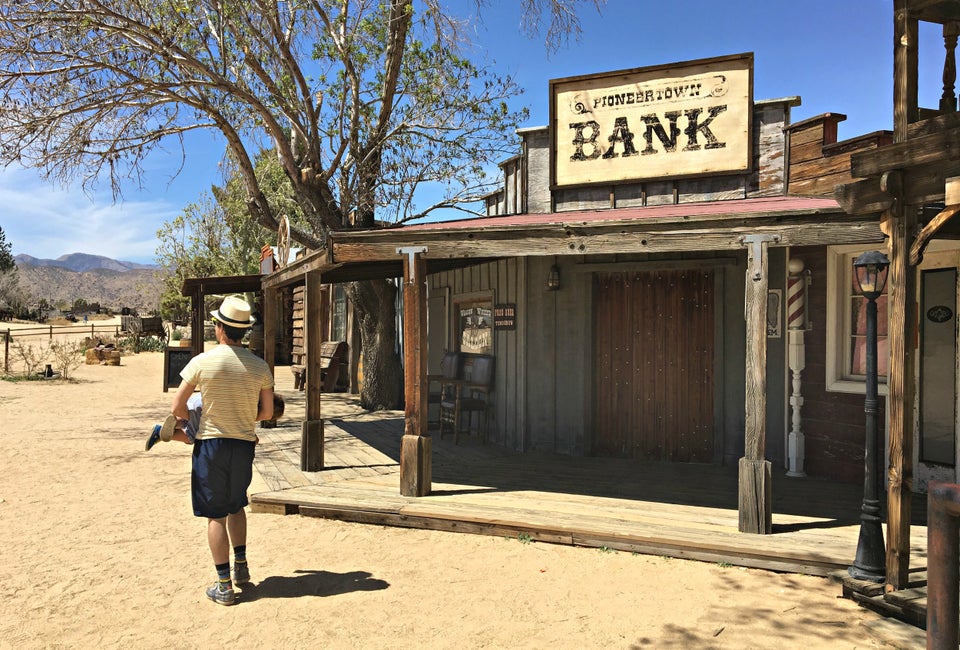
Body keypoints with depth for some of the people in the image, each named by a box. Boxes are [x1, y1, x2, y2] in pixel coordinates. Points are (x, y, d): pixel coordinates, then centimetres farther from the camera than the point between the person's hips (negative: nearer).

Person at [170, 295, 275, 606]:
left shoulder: (202, 362, -11)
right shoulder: (260, 366, -4)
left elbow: (177, 407, -6)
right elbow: (267, 412, 3)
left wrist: (193, 421, 15)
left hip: (211, 443, -3)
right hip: (244, 444, 3)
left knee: (216, 514, 6)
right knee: (236, 505, 25)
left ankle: (224, 586, 12)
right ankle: (241, 566, 32)